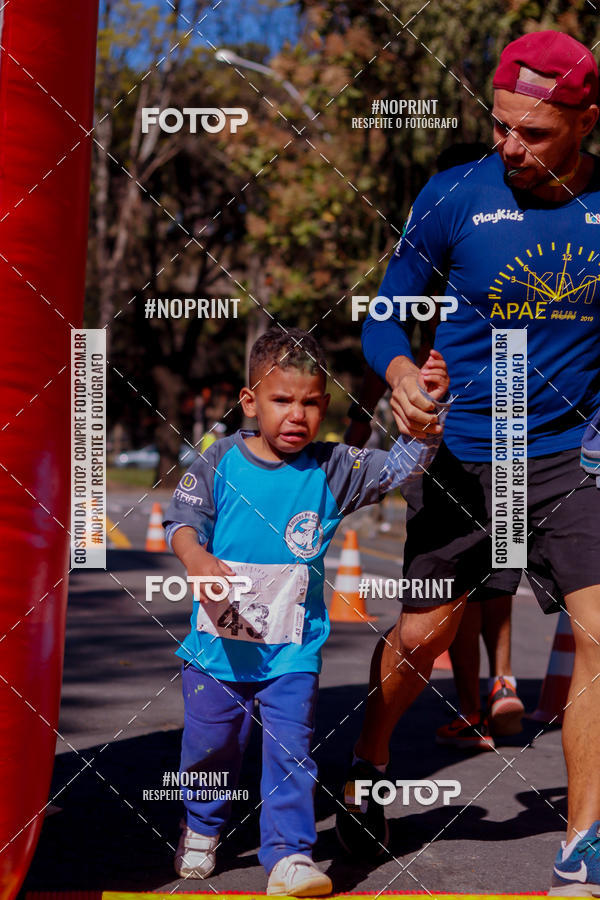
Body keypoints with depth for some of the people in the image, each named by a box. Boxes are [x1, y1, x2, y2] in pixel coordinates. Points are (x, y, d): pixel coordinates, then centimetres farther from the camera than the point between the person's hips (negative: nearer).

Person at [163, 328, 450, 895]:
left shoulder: (331, 471, -3)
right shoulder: (220, 462, -4)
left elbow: (401, 465, -8)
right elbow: (182, 518, -6)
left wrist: (430, 409, -23)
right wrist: (197, 558, -27)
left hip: (293, 647, -1)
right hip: (218, 640, 1)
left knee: (290, 750, -6)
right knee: (208, 744, 14)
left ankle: (288, 854, 4)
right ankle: (202, 828, 40)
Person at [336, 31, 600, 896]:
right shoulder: (453, 197, -6)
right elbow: (387, 314, -1)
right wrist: (401, 376, -22)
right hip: (464, 458, 0)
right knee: (422, 636, 10)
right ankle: (366, 768, 40)